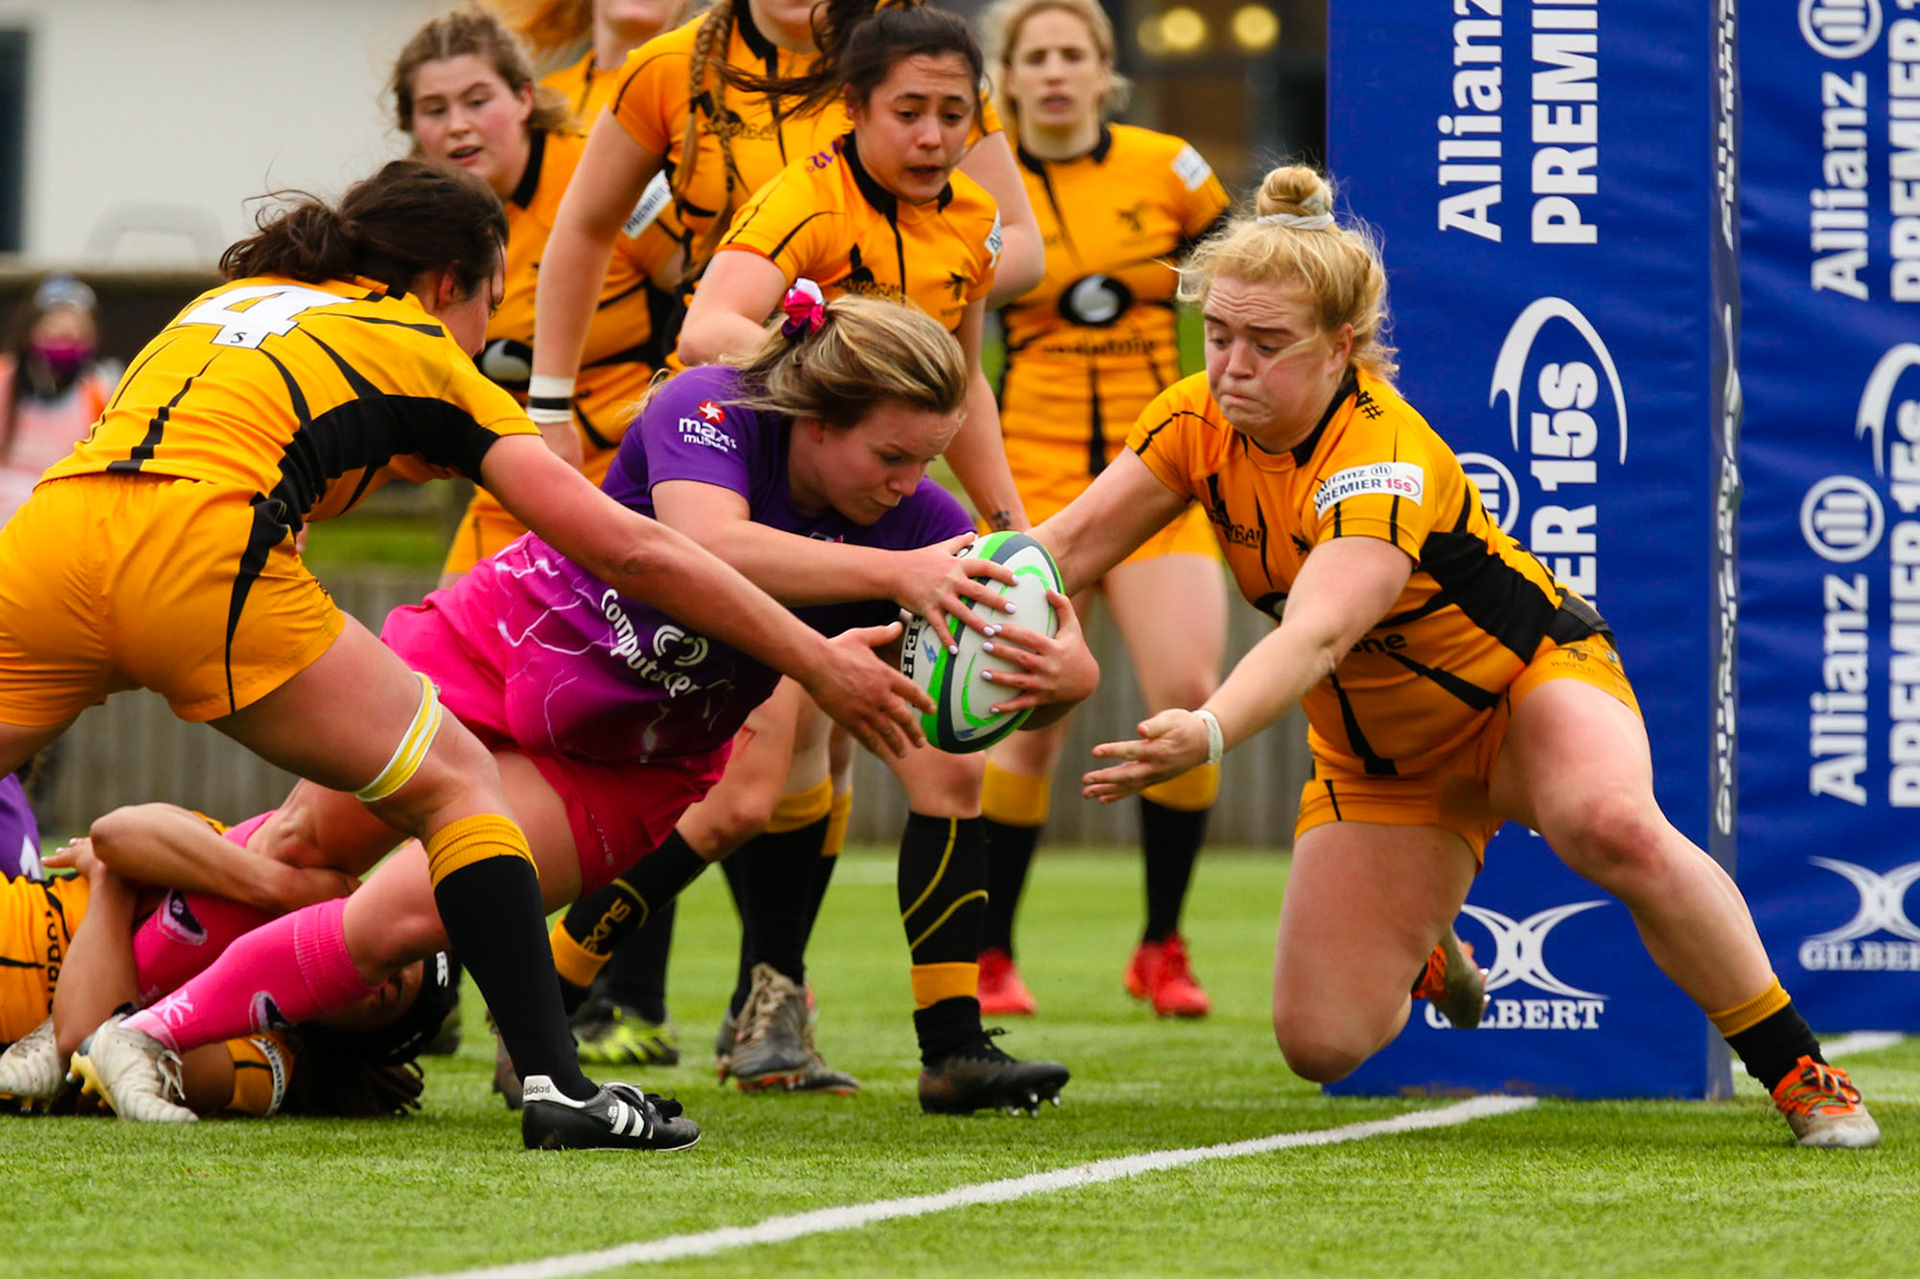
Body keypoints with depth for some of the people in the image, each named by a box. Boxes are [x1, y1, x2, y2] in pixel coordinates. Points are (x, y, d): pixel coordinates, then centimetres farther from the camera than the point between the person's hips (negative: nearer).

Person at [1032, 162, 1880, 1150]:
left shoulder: (1384, 458, -34)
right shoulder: (1201, 420, -14)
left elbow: (1315, 633, -50)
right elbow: (1071, 545, -14)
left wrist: (1208, 734, -68)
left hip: (1528, 678, -6)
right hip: (1377, 752, 6)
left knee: (1613, 827, -41)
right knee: (1321, 1041, -7)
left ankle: (1798, 1073, -23)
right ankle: (1421, 954, 32)